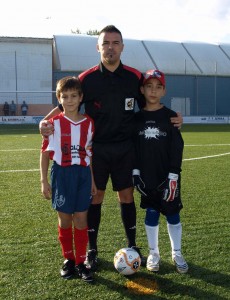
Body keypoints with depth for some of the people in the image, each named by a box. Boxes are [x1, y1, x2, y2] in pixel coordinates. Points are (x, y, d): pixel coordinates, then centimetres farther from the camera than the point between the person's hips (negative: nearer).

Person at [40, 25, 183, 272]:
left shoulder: (135, 77, 1)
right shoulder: (87, 78, -5)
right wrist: (46, 120, -17)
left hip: (125, 148, 2)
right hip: (96, 148, -1)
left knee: (126, 196, 9)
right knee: (94, 197, 5)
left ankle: (132, 247, 25)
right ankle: (92, 250, 20)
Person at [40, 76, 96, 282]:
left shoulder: (88, 123, 2)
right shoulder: (54, 123, -4)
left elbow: (90, 153, 9)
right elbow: (45, 153, 0)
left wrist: (93, 180, 9)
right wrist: (44, 180, -3)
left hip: (83, 174, 2)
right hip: (62, 174, -1)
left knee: (81, 219, 5)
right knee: (65, 220, 8)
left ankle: (80, 262, 17)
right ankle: (68, 259, 25)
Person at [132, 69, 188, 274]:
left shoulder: (170, 117, -4)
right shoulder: (137, 118, 1)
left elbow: (177, 148, -6)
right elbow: (133, 147, 5)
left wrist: (173, 176, -11)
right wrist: (135, 172, -2)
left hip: (168, 176, -1)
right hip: (147, 176, 1)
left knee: (172, 214, 7)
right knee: (151, 213, 10)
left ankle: (177, 253, 23)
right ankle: (154, 253, 25)